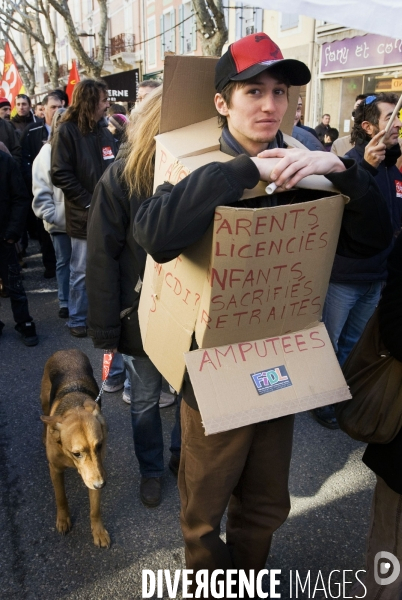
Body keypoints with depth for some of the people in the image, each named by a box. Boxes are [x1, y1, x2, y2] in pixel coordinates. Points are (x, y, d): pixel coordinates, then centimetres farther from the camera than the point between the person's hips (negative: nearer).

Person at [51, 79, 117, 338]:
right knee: (82, 271, 5)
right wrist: (89, 203, -15)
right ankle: (77, 319, 21)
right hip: (84, 215, -5)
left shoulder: (103, 131, 13)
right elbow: (61, 175, -12)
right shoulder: (67, 131, -6)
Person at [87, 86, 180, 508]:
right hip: (143, 317, -2)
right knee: (145, 401, 18)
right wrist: (106, 331, -11)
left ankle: (183, 453, 47)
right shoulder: (121, 179, -13)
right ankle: (151, 469, 43)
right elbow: (102, 260, -12)